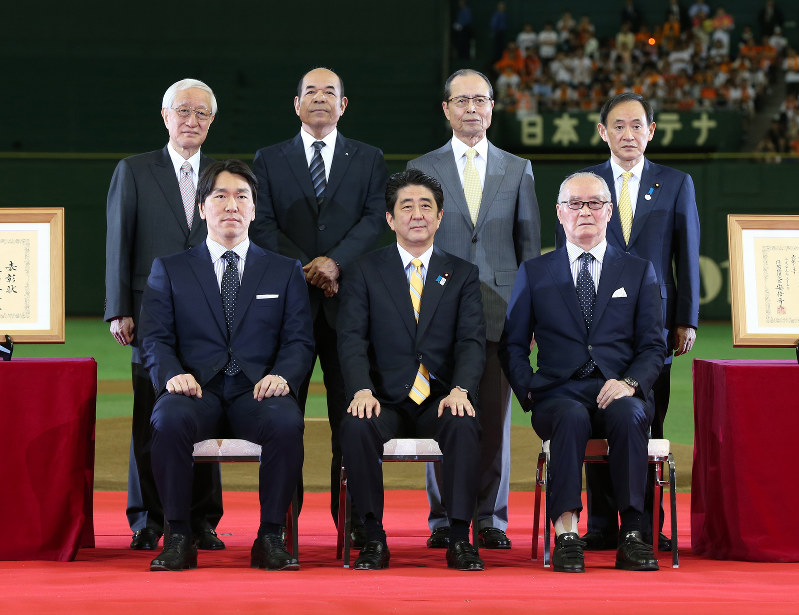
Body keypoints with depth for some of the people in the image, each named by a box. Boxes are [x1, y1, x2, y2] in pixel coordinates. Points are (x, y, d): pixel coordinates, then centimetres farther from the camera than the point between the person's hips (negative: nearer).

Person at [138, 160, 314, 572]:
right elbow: (155, 339, 7)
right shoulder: (169, 270, 16)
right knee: (170, 420, -36)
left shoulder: (285, 272, 18)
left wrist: (282, 375, -13)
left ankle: (270, 536, -21)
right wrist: (173, 374, -15)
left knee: (288, 422, -34)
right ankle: (177, 537, -24)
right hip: (195, 389, 0)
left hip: (256, 391, 1)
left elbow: (299, 341, 9)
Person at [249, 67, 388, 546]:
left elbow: (376, 218, 0)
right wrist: (304, 269, -10)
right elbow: (262, 223, 3)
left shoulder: (369, 160, 12)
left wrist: (335, 261, -15)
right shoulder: (269, 160, 12)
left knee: (350, 412, -2)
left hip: (348, 299, 0)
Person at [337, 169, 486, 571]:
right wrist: (362, 390, -20)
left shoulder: (463, 274, 12)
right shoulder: (365, 272, 9)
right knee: (356, 427, -32)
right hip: (385, 398, 0)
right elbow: (352, 338, -1)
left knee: (464, 426, -33)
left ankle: (459, 539, -25)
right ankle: (374, 538, -22)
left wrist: (459, 390, -19)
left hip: (441, 398, 0)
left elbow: (472, 340, 1)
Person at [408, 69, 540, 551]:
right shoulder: (422, 169, 8)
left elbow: (530, 243, 11)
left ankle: (492, 519, 9)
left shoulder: (518, 169, 11)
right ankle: (443, 519, 7)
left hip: (499, 309, 1)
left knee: (496, 416, 1)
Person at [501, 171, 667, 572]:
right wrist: (529, 391, -2)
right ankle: (565, 533, -42)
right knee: (572, 418, -37)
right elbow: (513, 345, 15)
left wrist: (630, 382, -10)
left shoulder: (639, 272, 16)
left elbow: (653, 346, 10)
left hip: (619, 393, 0)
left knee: (627, 415, -36)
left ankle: (631, 535, -36)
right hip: (559, 395, 0)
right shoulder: (534, 273, 16)